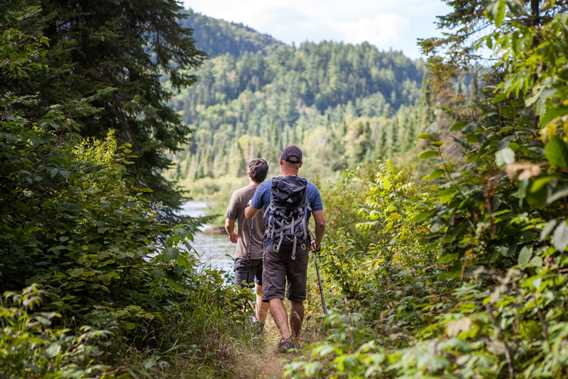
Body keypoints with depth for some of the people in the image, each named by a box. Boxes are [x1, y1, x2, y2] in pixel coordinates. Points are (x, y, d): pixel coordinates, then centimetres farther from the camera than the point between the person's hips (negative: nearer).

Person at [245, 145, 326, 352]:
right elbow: (321, 222, 2)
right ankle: (295, 340, 23)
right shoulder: (311, 189, 2)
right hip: (299, 249, 2)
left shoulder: (266, 187, 0)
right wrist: (317, 242, 21)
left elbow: (249, 215, 13)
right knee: (297, 298, 14)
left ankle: (286, 337, -24)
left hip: (274, 249, -2)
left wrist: (248, 207, 38)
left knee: (274, 296, -5)